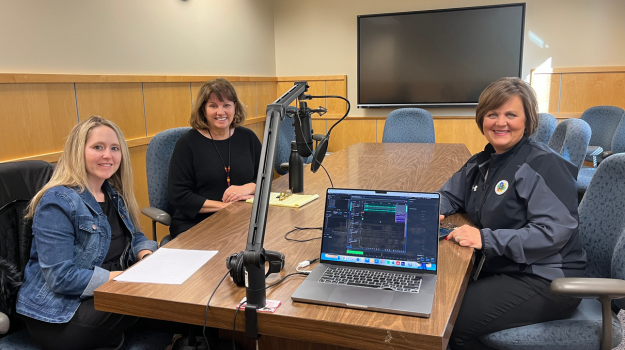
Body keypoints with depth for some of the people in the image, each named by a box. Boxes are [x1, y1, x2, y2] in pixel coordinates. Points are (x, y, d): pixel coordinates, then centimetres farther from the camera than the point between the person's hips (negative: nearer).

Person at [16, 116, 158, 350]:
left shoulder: (114, 193, 7)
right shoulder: (58, 203, -19)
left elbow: (134, 237, 14)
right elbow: (61, 278, -24)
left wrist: (148, 257, -11)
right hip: (60, 314, -7)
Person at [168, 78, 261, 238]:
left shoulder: (248, 137, 8)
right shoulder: (187, 143, -3)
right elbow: (178, 195, -7)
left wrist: (248, 188, -9)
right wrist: (224, 205, -15)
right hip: (195, 224, -3)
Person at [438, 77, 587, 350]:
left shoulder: (544, 164, -15)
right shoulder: (482, 162, 11)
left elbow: (555, 231, -24)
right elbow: (449, 194, 21)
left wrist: (486, 239, -29)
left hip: (545, 280, -7)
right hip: (499, 270, 8)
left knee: (453, 321, -22)